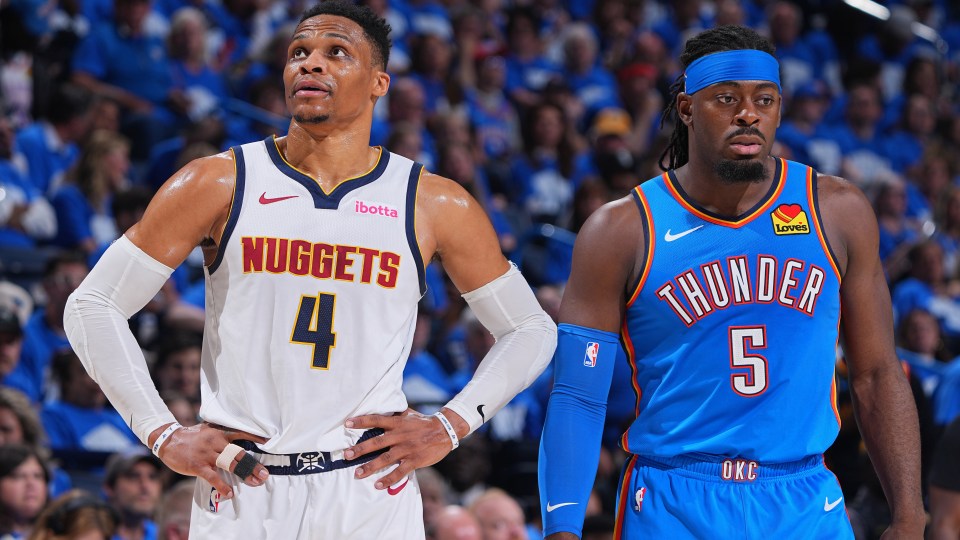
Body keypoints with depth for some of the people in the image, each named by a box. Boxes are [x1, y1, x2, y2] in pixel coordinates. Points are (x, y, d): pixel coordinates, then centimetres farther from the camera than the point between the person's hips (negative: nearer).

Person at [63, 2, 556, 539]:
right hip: (238, 491, 0)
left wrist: (450, 427, 1)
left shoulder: (435, 205, 4)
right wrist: (165, 436, -4)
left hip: (371, 492, 0)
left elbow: (531, 329, 15)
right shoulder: (218, 185, 2)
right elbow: (93, 305, 4)